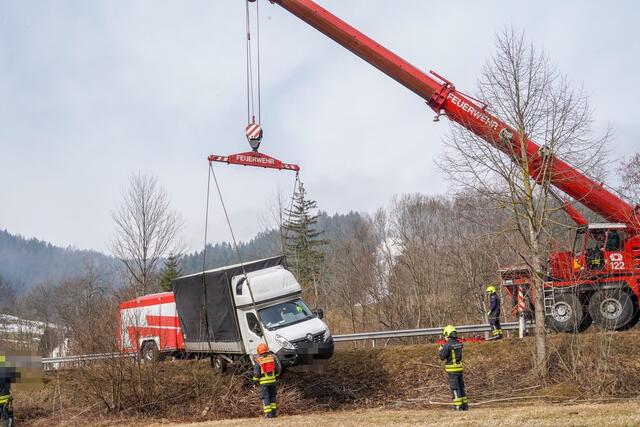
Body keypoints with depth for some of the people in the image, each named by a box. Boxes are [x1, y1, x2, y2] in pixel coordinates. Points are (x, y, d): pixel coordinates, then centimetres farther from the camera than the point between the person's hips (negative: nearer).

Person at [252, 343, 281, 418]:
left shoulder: (258, 360, -9)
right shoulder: (272, 357, 0)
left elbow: (256, 373, -8)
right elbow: (277, 368, 6)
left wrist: (255, 380, 7)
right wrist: (276, 375, 23)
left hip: (264, 381, -3)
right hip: (272, 380, 3)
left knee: (265, 397, 3)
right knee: (272, 396, 16)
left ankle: (268, 413, 1)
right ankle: (274, 412, 16)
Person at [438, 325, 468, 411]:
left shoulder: (448, 344, -16)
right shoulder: (459, 344, 8)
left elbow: (442, 357, -14)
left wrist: (440, 350, 7)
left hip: (452, 369, -7)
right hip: (459, 367, 7)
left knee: (455, 388, -3)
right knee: (461, 387, 14)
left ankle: (458, 405, -5)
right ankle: (465, 405, 16)